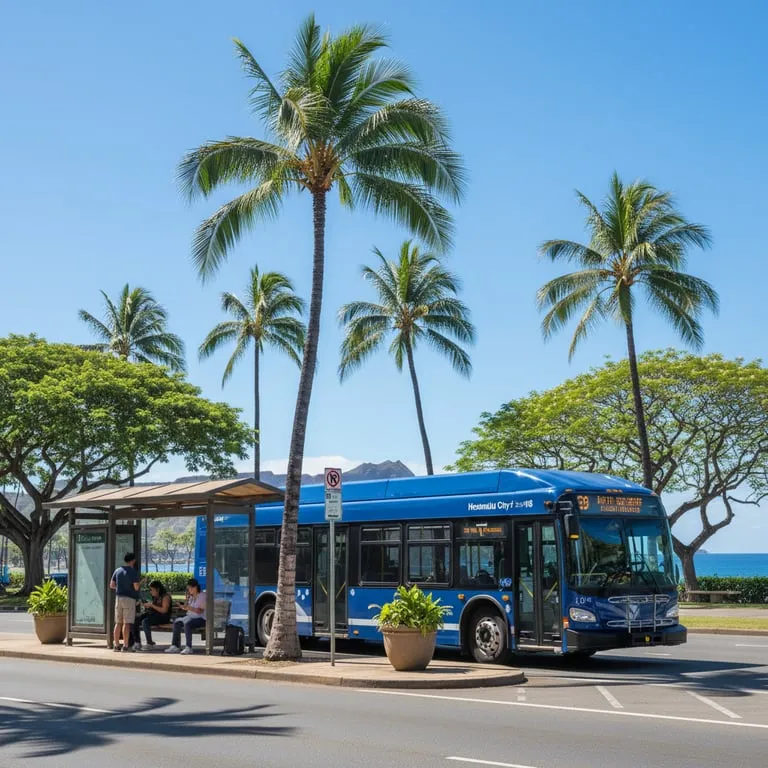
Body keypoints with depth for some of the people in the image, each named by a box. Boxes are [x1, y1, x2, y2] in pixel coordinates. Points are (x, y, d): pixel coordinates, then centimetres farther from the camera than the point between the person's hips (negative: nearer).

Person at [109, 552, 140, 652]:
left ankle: (116, 645, 8)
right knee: (127, 623, -6)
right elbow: (136, 587, -14)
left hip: (118, 597, 6)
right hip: (129, 598, -6)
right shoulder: (133, 572, -9)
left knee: (118, 623, 9)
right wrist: (138, 584, 9)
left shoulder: (118, 571, 9)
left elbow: (111, 585, 11)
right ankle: (126, 646, -8)